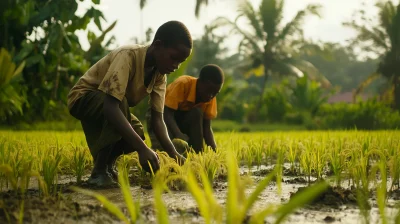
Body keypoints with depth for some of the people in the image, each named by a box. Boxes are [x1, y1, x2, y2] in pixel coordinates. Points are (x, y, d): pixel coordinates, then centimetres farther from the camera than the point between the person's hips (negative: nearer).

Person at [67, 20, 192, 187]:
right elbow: (110, 106, -45)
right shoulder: (128, 56, -34)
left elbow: (157, 119, -14)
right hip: (83, 97, -7)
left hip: (106, 107, 7)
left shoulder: (159, 74, -10)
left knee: (137, 134, -17)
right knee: (120, 102, -35)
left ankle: (106, 163, 12)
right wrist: (142, 148, -52)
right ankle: (99, 171, -25)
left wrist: (173, 153, -31)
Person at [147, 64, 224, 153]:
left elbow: (207, 127, -15)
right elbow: (167, 113, -35)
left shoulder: (209, 96, -14)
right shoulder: (183, 84, -30)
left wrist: (215, 152, -31)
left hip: (183, 120, 5)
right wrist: (180, 138, -49)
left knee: (197, 113, -29)